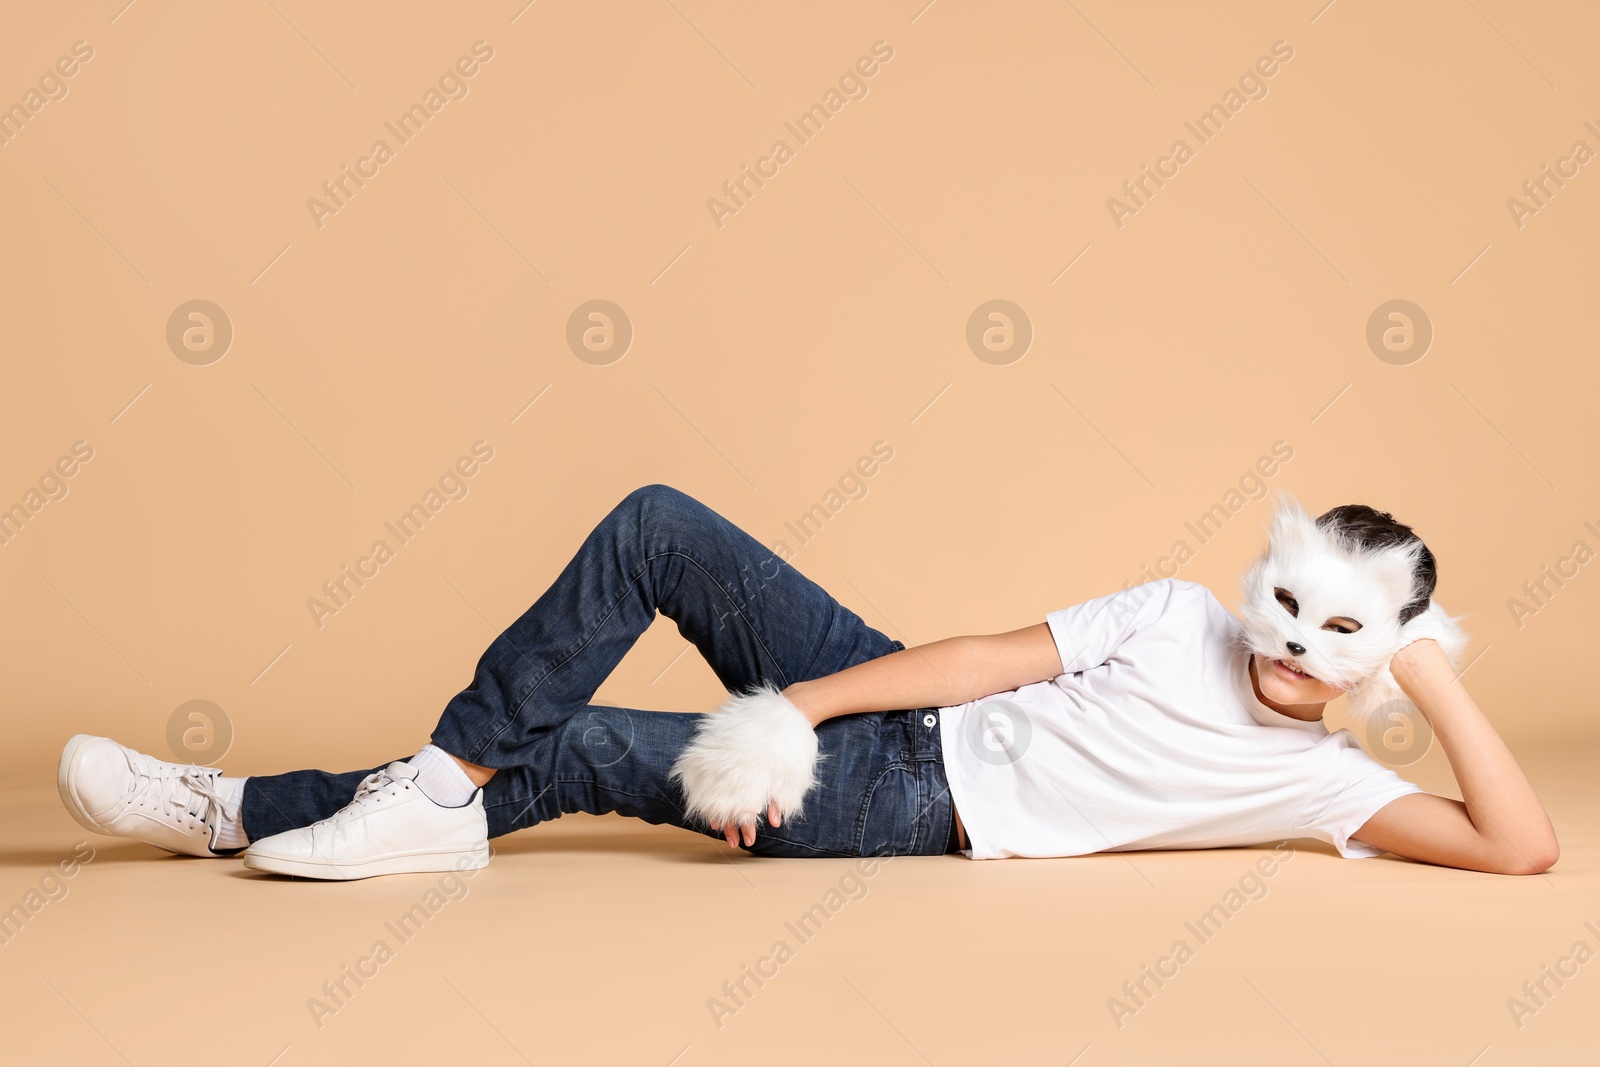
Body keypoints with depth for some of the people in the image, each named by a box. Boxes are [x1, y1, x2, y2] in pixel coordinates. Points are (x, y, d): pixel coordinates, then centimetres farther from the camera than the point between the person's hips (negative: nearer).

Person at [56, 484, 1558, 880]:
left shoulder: (1322, 782, 0)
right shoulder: (1179, 619, 8)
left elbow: (1522, 849, -10)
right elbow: (992, 655, 0)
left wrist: (1440, 685, -16)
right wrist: (782, 714, -9)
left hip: (914, 810, -4)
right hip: (888, 704, 4)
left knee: (575, 757, -17)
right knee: (659, 523, -13)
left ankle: (246, 814, -5)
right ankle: (447, 775, -6)